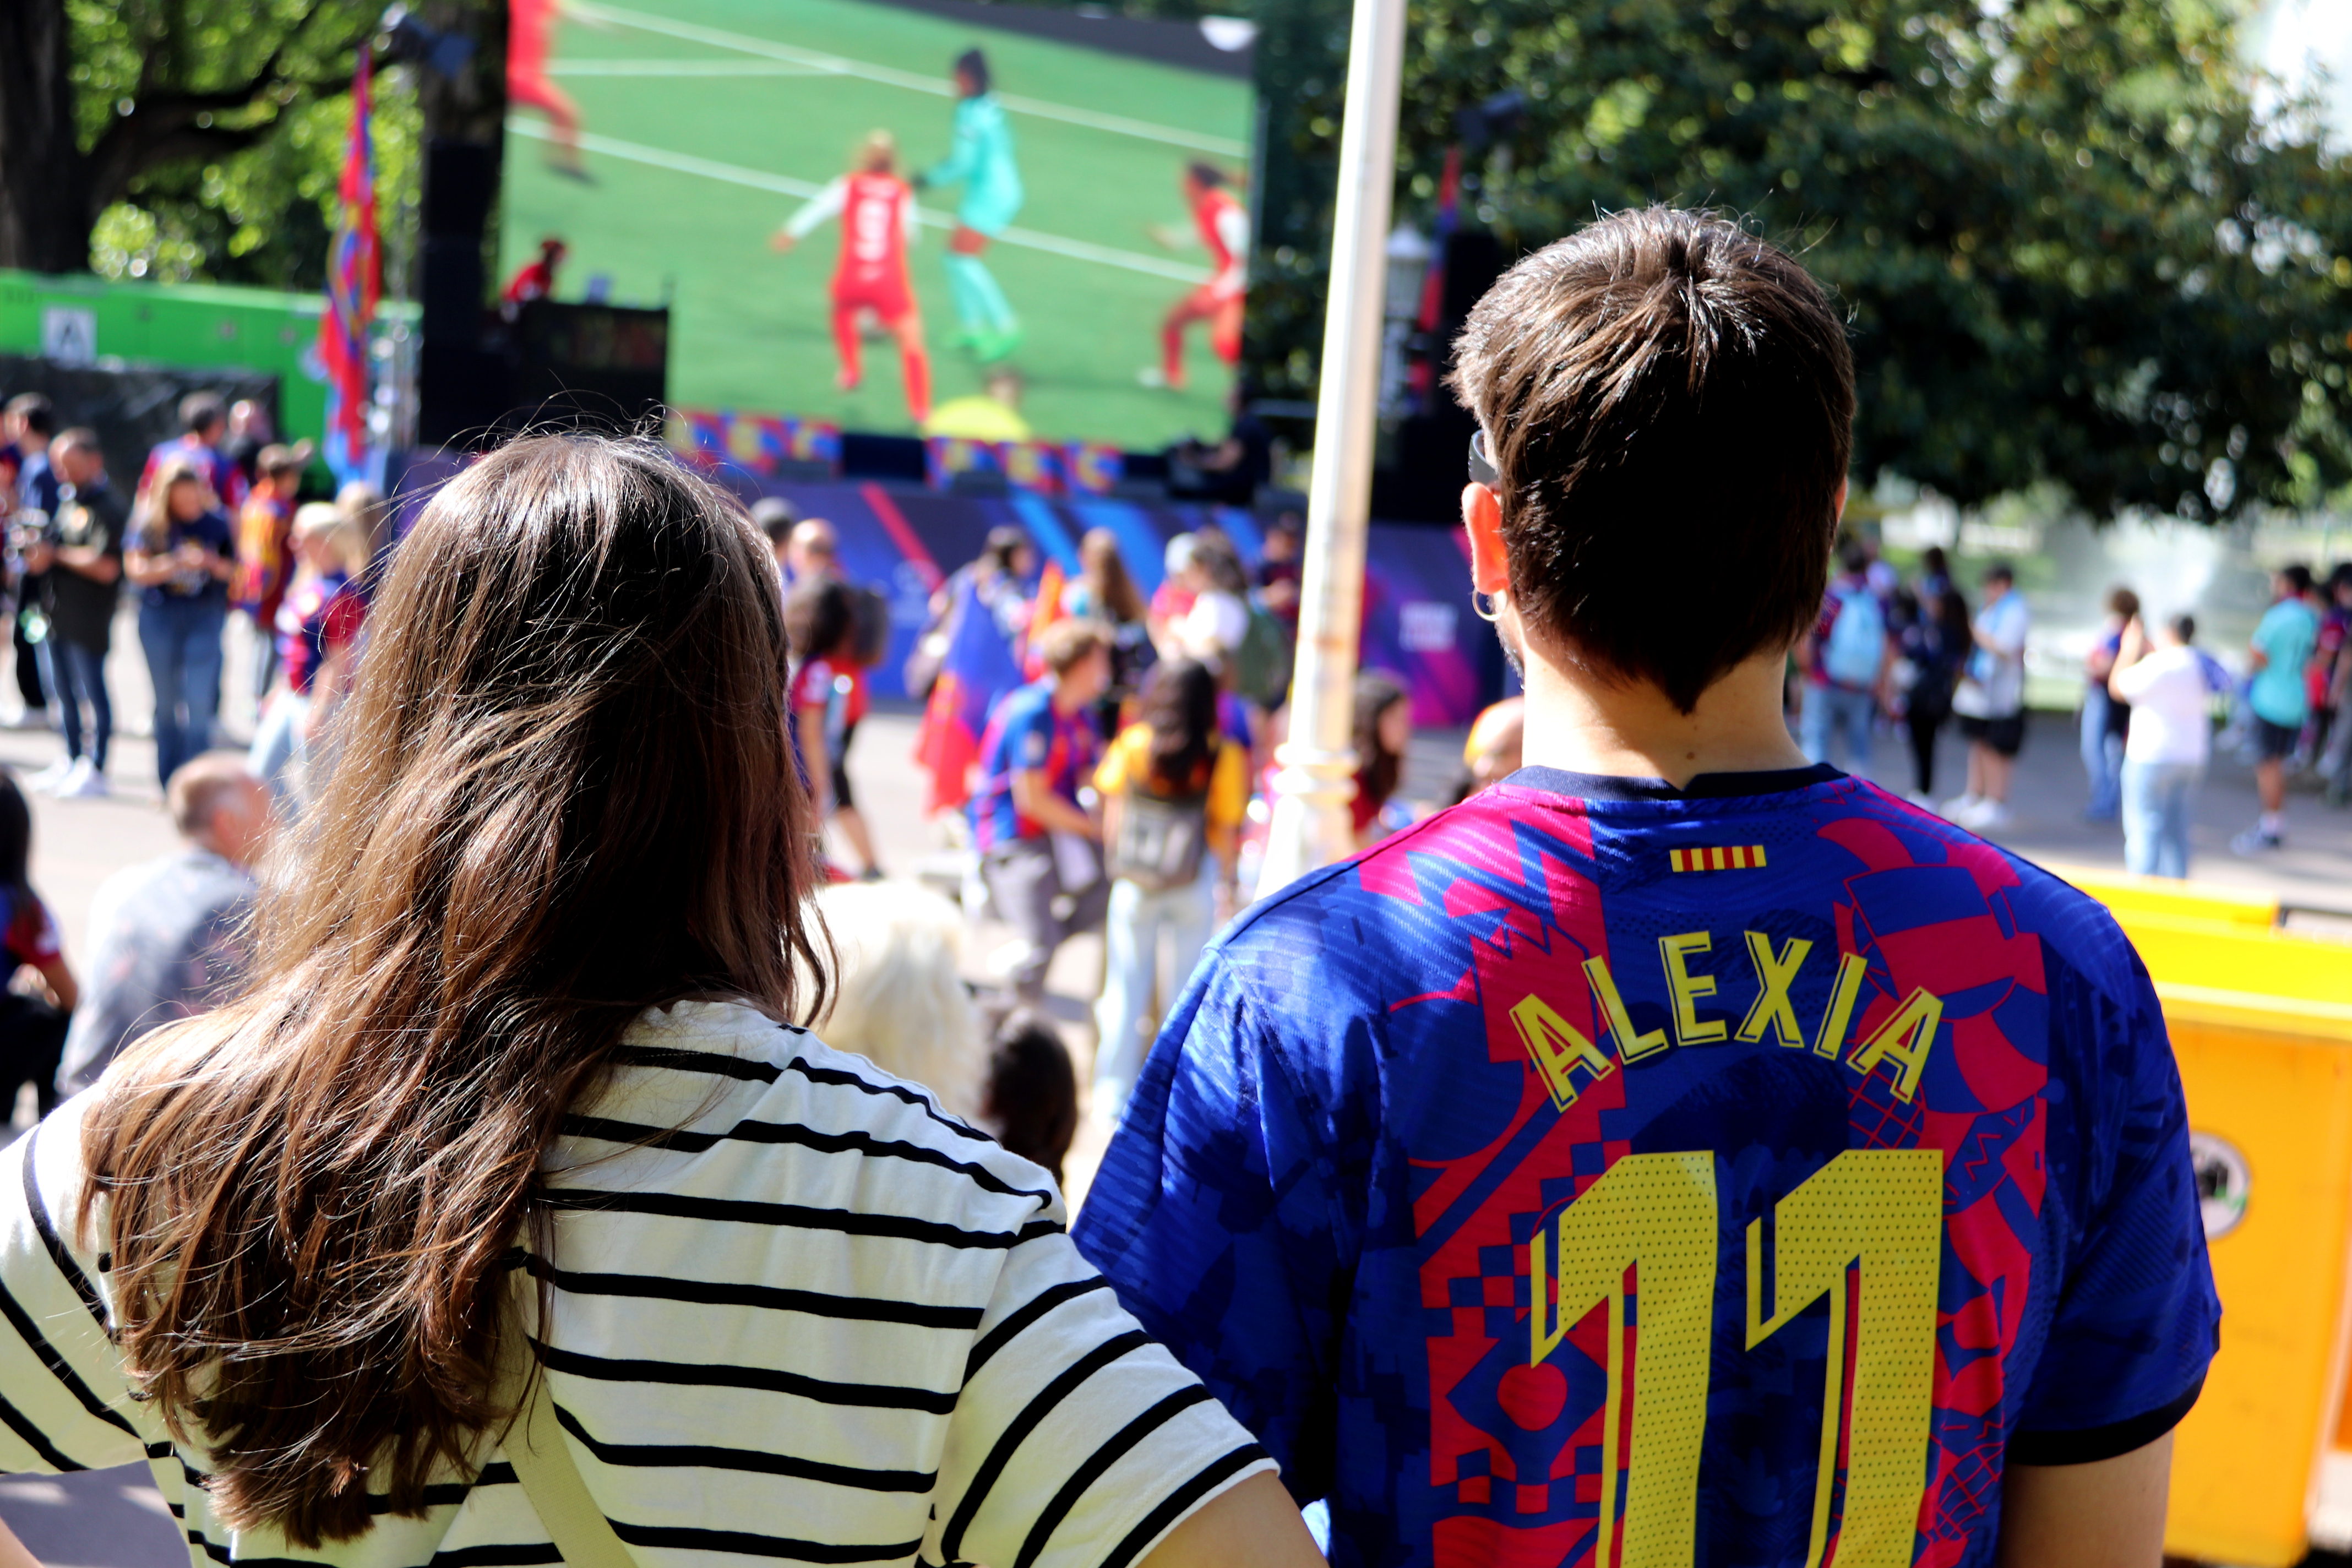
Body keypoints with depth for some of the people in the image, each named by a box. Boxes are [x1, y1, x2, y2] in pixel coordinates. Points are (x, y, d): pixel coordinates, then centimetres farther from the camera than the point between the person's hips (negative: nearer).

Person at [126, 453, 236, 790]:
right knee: (166, 703, 10)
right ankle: (169, 785, 21)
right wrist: (177, 564, -22)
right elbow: (135, 570, -9)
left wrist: (212, 563, -15)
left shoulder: (217, 522, 0)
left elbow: (234, 569, 6)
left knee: (199, 702, -9)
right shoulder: (149, 523, -3)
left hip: (205, 618, -1)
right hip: (160, 617, 1)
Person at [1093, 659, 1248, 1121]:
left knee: (1126, 985, 10)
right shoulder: (1224, 756, -8)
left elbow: (1112, 818, 3)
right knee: (1191, 986, 10)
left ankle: (1114, 1094, 15)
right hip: (1195, 887, -1)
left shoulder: (1132, 745, -4)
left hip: (1133, 885, 1)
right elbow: (1226, 831, -5)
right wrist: (1227, 881, 8)